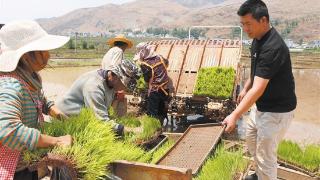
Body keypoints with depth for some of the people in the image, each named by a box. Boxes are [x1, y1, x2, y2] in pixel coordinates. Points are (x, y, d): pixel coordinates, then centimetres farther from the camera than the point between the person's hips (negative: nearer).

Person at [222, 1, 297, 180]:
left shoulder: (272, 47, -31)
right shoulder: (258, 39, 0)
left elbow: (258, 89, -35)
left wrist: (235, 115, -39)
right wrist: (245, 89, 17)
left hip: (277, 110, -10)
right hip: (262, 105, 10)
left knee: (265, 156, 1)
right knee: (251, 138, 27)